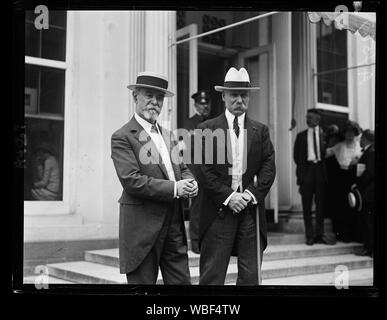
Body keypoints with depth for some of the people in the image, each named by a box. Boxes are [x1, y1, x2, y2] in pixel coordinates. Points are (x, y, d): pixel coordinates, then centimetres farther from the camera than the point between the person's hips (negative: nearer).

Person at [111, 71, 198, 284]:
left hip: (174, 223, 7)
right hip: (142, 226, -6)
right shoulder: (123, 137, -7)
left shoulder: (167, 135, 17)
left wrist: (190, 183, -4)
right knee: (142, 280, 4)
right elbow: (131, 181, -17)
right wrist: (173, 188, -19)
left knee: (181, 280, 8)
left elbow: (183, 168, 20)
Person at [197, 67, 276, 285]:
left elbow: (269, 168, 5)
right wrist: (228, 196, -13)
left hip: (251, 210, 3)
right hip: (219, 211, -2)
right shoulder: (207, 129, 3)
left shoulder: (260, 131, 12)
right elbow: (203, 170, -5)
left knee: (250, 276, 7)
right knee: (212, 275, 0)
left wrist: (252, 194, -9)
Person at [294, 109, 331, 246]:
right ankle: (310, 235, 7)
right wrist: (301, 167, 2)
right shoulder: (301, 136, 9)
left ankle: (320, 234, 10)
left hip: (320, 169, 0)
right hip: (306, 169, 0)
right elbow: (296, 155, 10)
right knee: (307, 205, 1)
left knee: (320, 203, 3)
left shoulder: (324, 134, 6)